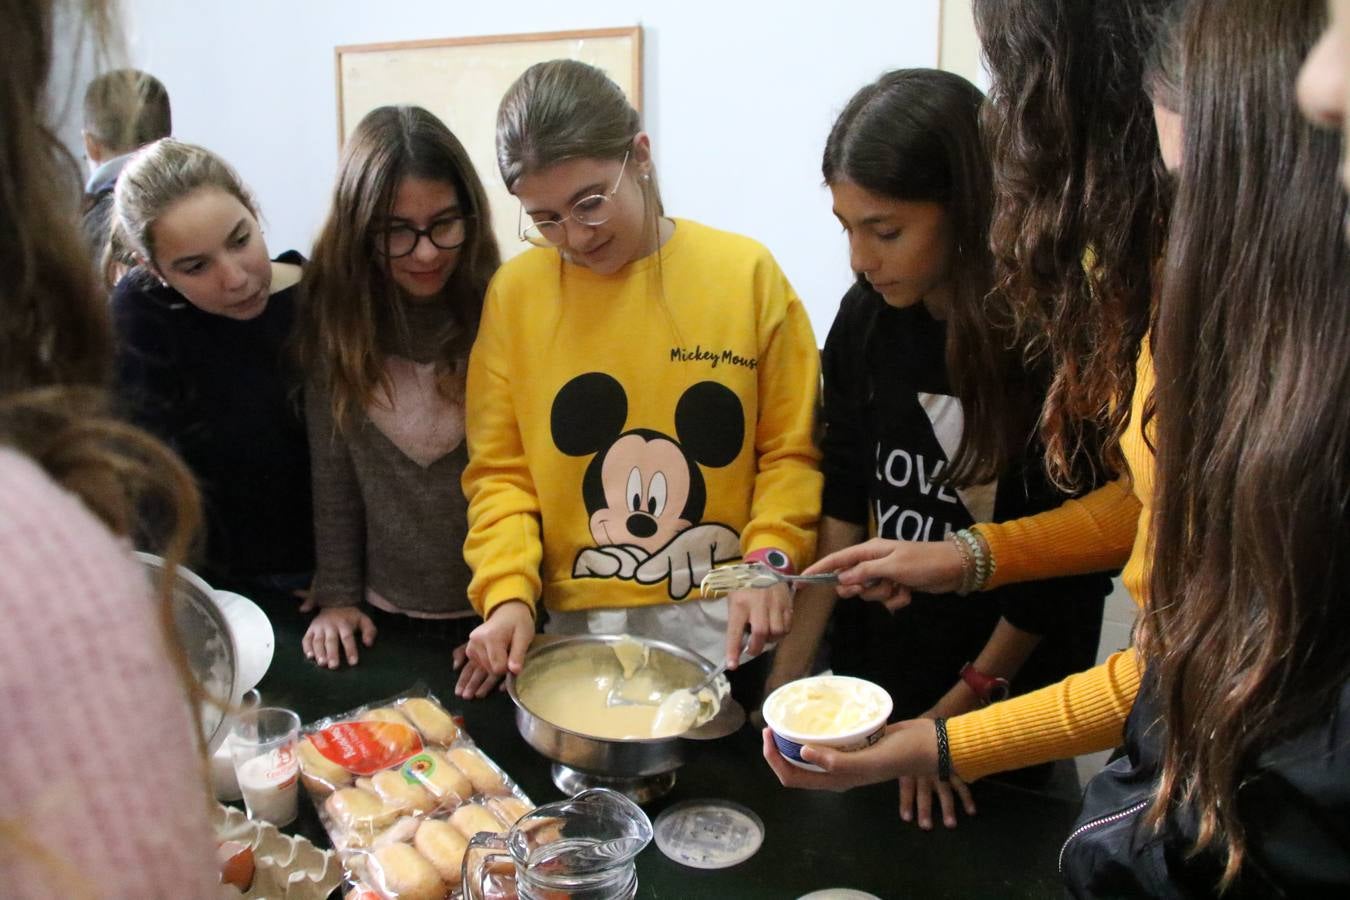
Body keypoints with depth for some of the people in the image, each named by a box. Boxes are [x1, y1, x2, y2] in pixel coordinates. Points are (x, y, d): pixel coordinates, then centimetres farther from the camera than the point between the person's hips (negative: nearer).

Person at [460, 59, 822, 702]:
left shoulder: (746, 272, -5)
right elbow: (499, 469, 1)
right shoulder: (514, 293, -3)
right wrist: (509, 593, -12)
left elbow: (790, 450, 0)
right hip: (572, 632, 1)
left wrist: (770, 557, -15)